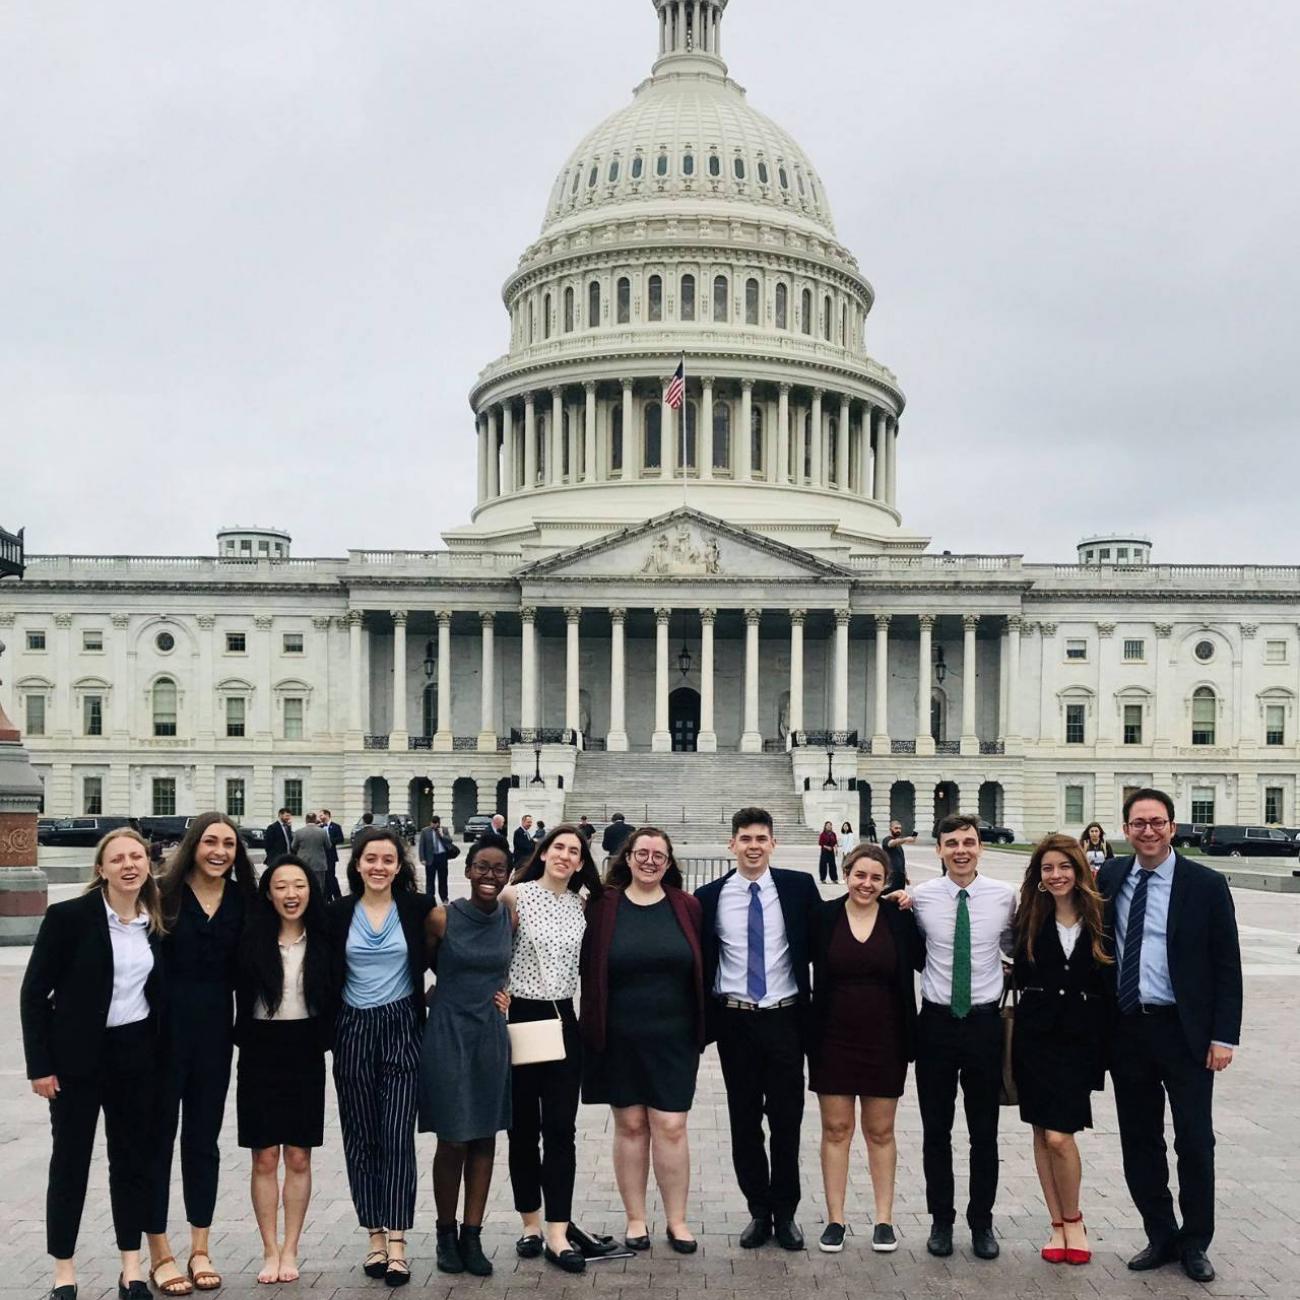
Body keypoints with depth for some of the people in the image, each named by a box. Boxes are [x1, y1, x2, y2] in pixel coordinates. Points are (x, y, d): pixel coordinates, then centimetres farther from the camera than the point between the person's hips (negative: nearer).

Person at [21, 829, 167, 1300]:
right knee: (70, 1160, 6)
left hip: (137, 1056, 4)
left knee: (133, 1158, 9)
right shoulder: (68, 917, -11)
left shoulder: (156, 923, 2)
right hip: (78, 1056, -4)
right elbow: (34, 993, -8)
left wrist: (163, 1054, 6)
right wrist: (40, 1065, -11)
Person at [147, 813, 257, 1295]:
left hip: (214, 1030, 3)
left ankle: (200, 1250, 22)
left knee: (204, 1138, 11)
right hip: (163, 1026, -3)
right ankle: (159, 1253, 15)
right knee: (159, 1135, 5)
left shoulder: (241, 899, 4)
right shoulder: (164, 893, -6)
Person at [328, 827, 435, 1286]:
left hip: (401, 1029, -2)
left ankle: (397, 1241, -1)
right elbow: (327, 976, 5)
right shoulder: (338, 913, 1)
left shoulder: (417, 907, -2)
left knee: (397, 1137, -6)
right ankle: (375, 1237, 16)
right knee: (361, 1138, 6)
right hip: (353, 1032, 2)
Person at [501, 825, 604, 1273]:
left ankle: (557, 1234, 4)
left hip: (562, 1019, 3)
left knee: (561, 1128, 0)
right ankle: (530, 1223, 22)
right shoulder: (515, 895, -7)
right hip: (521, 1016, -3)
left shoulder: (582, 905, 6)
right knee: (524, 1126, 7)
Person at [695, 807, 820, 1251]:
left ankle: (785, 1212, 21)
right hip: (735, 1021, 1)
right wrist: (702, 1020, 2)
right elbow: (700, 962, 5)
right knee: (744, 1122, 8)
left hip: (785, 1018, -1)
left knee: (787, 1120, 6)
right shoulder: (709, 896, 0)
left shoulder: (799, 887, -2)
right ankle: (758, 1211, 22)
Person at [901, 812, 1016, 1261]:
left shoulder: (1004, 896, -4)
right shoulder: (920, 898, -6)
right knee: (936, 1130, 11)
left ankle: (981, 1223, 25)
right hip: (936, 1022, 0)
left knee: (984, 1131, 10)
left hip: (984, 1022, 0)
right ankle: (941, 1220, 26)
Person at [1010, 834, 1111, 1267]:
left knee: (1059, 1136, -8)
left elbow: (1112, 984, 0)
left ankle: (1072, 1220, 15)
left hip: (1080, 1036, -2)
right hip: (1036, 1033, 2)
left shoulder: (1099, 919, -1)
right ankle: (1059, 1224, 19)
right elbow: (1021, 975, 8)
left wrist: (1109, 1043, -4)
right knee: (1043, 1133, 6)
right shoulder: (1030, 919, 4)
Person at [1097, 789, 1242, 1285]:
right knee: (1139, 1142, 11)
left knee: (1195, 1142, 6)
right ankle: (1161, 1237, 26)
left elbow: (1227, 966, -4)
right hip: (1126, 1029, 3)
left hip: (1184, 1031, -3)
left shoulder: (1206, 885, -6)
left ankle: (1195, 1244, 23)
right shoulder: (1109, 878, 3)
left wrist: (1224, 1036, -9)